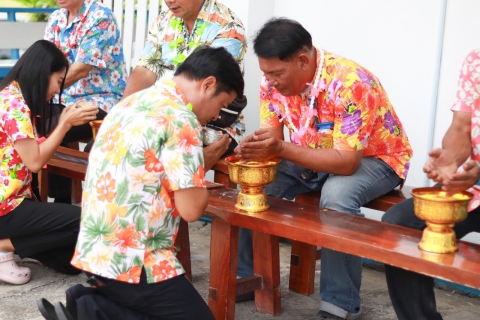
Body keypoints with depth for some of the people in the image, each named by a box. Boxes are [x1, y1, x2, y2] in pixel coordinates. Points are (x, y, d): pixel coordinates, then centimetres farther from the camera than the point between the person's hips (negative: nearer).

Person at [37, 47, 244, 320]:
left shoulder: (132, 103, 11)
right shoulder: (181, 120, -15)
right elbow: (191, 209, -16)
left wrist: (197, 171, 13)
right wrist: (207, 163, 2)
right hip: (133, 262, -9)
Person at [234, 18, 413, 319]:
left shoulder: (349, 83, -33)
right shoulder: (274, 80, -12)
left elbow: (347, 162, -36)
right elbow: (271, 139, -7)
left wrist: (282, 149, -44)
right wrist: (252, 150, -31)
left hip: (373, 158, -6)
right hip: (316, 156, 6)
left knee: (337, 195, -37)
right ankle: (247, 273, 3)